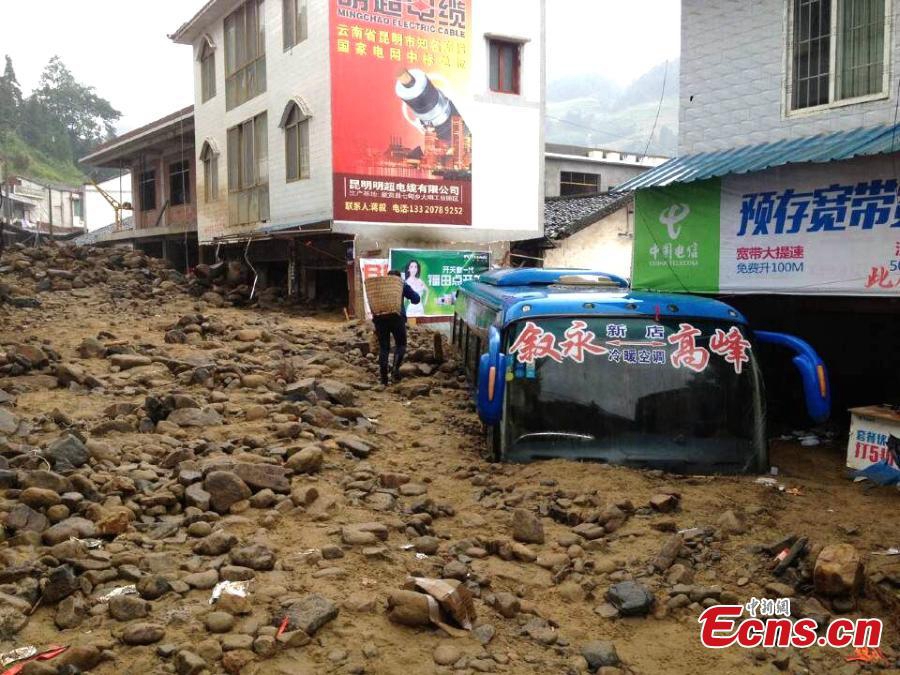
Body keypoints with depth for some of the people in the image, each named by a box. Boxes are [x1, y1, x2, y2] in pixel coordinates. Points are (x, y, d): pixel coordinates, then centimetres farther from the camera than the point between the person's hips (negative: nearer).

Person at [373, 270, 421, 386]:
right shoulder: (402, 285, 14)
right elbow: (416, 299, 15)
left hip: (379, 318, 2)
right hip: (397, 317, -2)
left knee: (383, 347, 10)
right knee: (400, 344, 14)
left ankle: (384, 378, 5)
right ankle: (396, 367, -10)